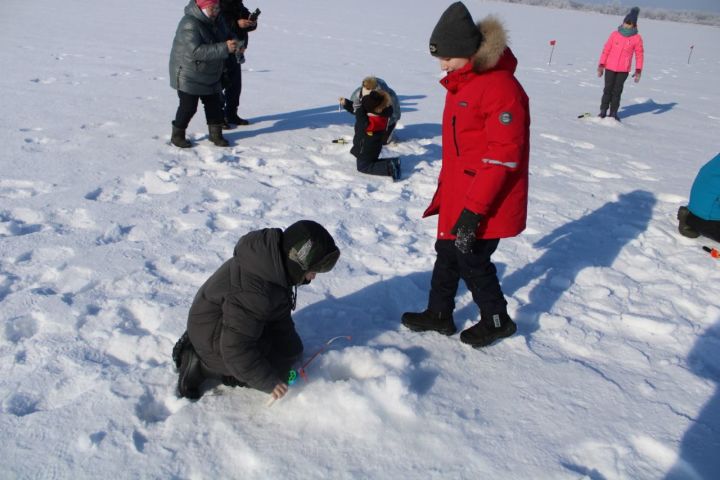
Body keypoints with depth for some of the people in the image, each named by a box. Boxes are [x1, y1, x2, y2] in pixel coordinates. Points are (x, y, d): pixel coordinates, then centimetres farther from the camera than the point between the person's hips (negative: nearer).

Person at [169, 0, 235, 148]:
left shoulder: (214, 21, 4)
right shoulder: (189, 25, -25)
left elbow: (221, 40, 18)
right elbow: (197, 51, -35)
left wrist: (232, 45, -6)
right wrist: (224, 48, -39)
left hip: (210, 76, 8)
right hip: (189, 76, -8)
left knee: (214, 104, 10)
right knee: (188, 107, -2)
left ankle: (215, 134, 22)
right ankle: (177, 136, 15)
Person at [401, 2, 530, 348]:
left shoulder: (501, 87, -22)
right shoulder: (462, 83, 9)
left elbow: (502, 157, -24)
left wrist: (473, 209, -24)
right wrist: (443, 189, 21)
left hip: (485, 205, -9)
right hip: (457, 196, 9)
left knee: (471, 260, 5)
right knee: (447, 253, 17)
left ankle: (497, 321, 28)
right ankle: (439, 315, 34)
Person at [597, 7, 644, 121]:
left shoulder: (637, 38, -3)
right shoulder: (615, 34, -1)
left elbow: (639, 54, 0)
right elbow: (606, 49, 2)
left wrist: (638, 71, -4)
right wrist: (601, 65, 0)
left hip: (624, 70, 0)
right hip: (610, 67, 0)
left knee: (617, 91, 4)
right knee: (608, 89, 5)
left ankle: (613, 113, 13)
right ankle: (603, 111, 14)